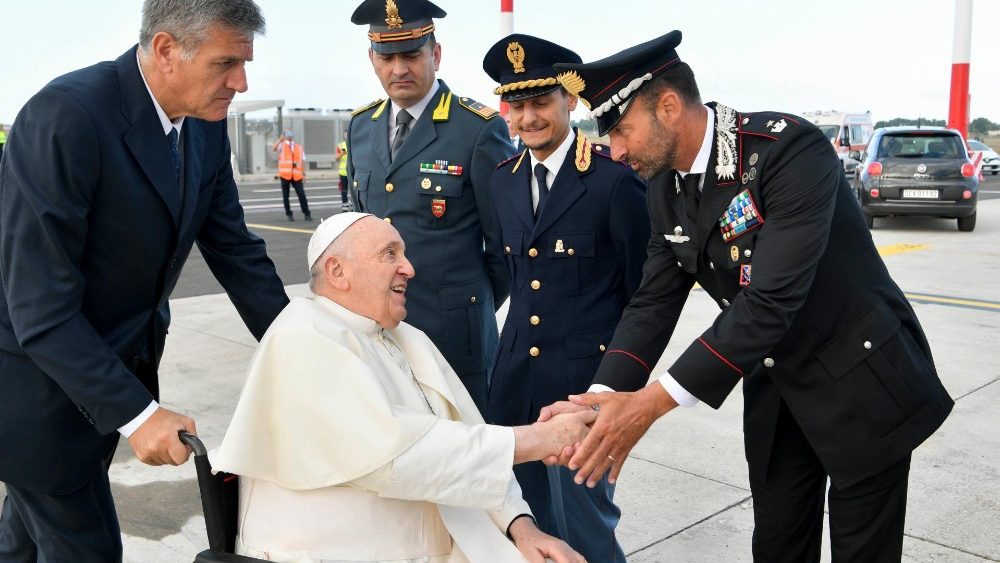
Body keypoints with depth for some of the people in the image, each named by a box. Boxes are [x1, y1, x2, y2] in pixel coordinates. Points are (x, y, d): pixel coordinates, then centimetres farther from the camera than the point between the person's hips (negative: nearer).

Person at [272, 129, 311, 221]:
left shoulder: (299, 147, 15)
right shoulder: (282, 145, 8)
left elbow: (302, 160, 12)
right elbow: (274, 148, -14)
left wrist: (303, 173, 5)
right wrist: (280, 138, -13)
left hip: (296, 175, 1)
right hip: (285, 174, -1)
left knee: (301, 194, -5)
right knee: (285, 196, 3)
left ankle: (306, 214, 0)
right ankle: (289, 214, 12)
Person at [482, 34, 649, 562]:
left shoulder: (614, 179, -13)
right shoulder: (503, 180, 7)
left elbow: (643, 290, -6)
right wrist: (526, 333, 15)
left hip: (587, 377, -6)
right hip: (516, 378, 6)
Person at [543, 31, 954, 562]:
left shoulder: (791, 149, -27)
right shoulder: (665, 188, -3)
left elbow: (771, 300, -33)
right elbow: (654, 302, -5)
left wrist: (653, 402, -35)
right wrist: (605, 397, -21)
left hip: (862, 383, -6)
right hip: (776, 387, 6)